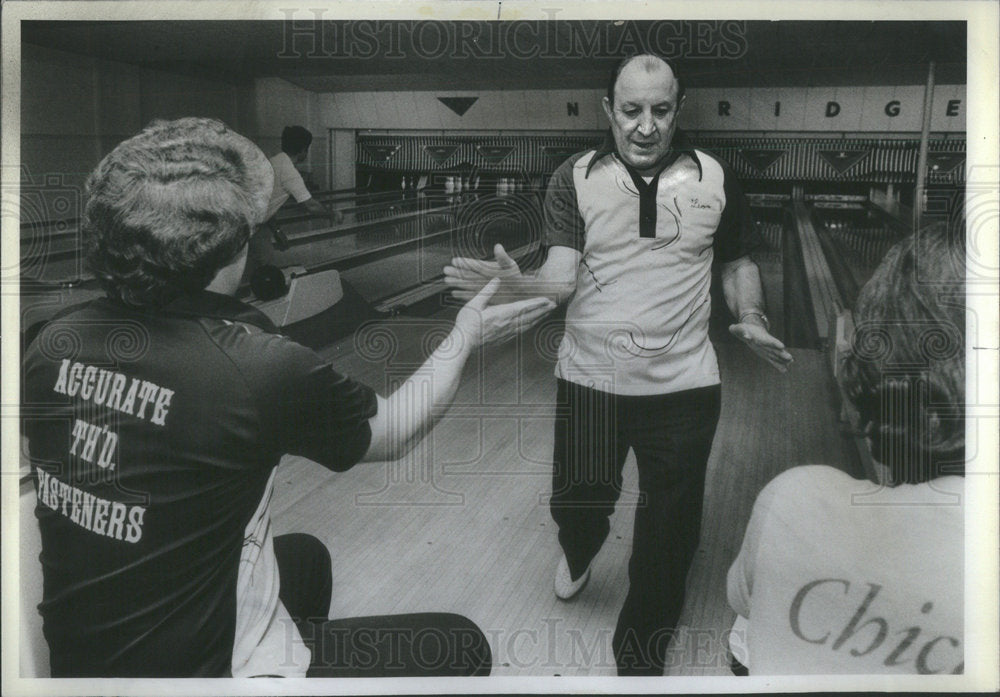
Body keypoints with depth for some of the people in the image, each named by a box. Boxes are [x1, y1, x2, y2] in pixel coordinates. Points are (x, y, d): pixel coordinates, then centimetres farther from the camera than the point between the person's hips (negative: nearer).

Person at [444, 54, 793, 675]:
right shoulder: (575, 179, -4)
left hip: (685, 384, 1)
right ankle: (581, 549, 47)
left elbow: (737, 261, 12)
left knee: (670, 531, 7)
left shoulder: (716, 178, -1)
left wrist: (752, 319, -6)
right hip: (591, 378, 0)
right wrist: (517, 284, -33)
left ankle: (641, 657, 29)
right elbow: (562, 278, -13)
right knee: (576, 501, 7)